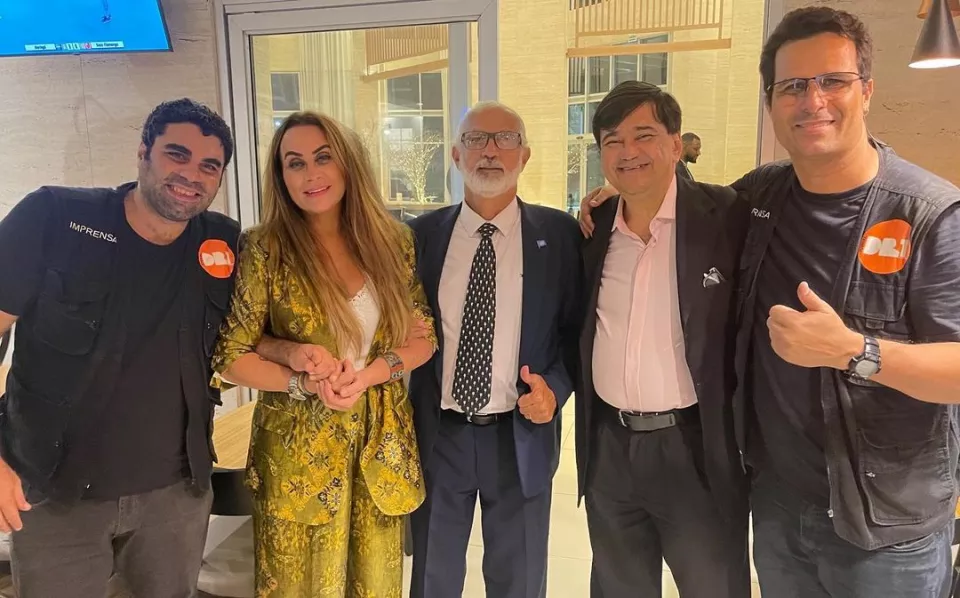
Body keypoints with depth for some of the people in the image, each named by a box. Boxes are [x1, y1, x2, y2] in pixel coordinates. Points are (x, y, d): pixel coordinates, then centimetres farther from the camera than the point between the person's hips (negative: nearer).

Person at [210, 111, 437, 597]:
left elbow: (425, 336, 1)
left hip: (382, 444, 3)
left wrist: (367, 374, -14)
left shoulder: (394, 240, -1)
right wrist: (305, 384, -17)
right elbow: (228, 358, -6)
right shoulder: (264, 248, -9)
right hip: (298, 450, -2)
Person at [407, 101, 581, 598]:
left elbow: (577, 327, 2)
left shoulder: (559, 233, -3)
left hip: (521, 435, -1)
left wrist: (556, 386, -13)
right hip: (437, 434, 1)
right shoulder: (421, 234, 1)